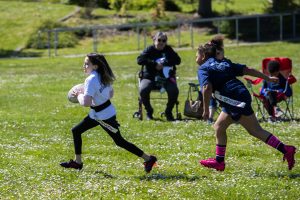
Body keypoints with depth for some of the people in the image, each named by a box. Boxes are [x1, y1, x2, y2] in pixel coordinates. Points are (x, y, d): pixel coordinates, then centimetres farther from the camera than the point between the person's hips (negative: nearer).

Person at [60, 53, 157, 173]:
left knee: (119, 141, 1)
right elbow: (110, 94, 15)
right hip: (97, 114, 10)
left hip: (104, 116, -10)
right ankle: (77, 162, 21)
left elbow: (86, 103, -32)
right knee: (76, 131, 13)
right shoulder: (103, 77, 3)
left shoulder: (91, 80, -25)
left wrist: (79, 95, -13)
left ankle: (148, 159, 8)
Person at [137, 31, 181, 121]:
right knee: (143, 90, -32)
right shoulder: (150, 50, 4)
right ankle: (149, 111, -5)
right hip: (150, 77, -1)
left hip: (166, 77, 1)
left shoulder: (168, 50, 9)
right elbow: (139, 60, -11)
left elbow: (178, 60, -2)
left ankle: (168, 112, -3)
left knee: (174, 91, -29)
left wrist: (165, 63, -17)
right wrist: (154, 64, -20)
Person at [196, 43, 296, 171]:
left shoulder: (203, 69, 0)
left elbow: (207, 88, -17)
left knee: (256, 131, -8)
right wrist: (267, 78, 16)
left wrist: (206, 109, -11)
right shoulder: (224, 63, 22)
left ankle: (286, 150, -11)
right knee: (219, 127, 17)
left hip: (236, 101, -9)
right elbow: (247, 70, 17)